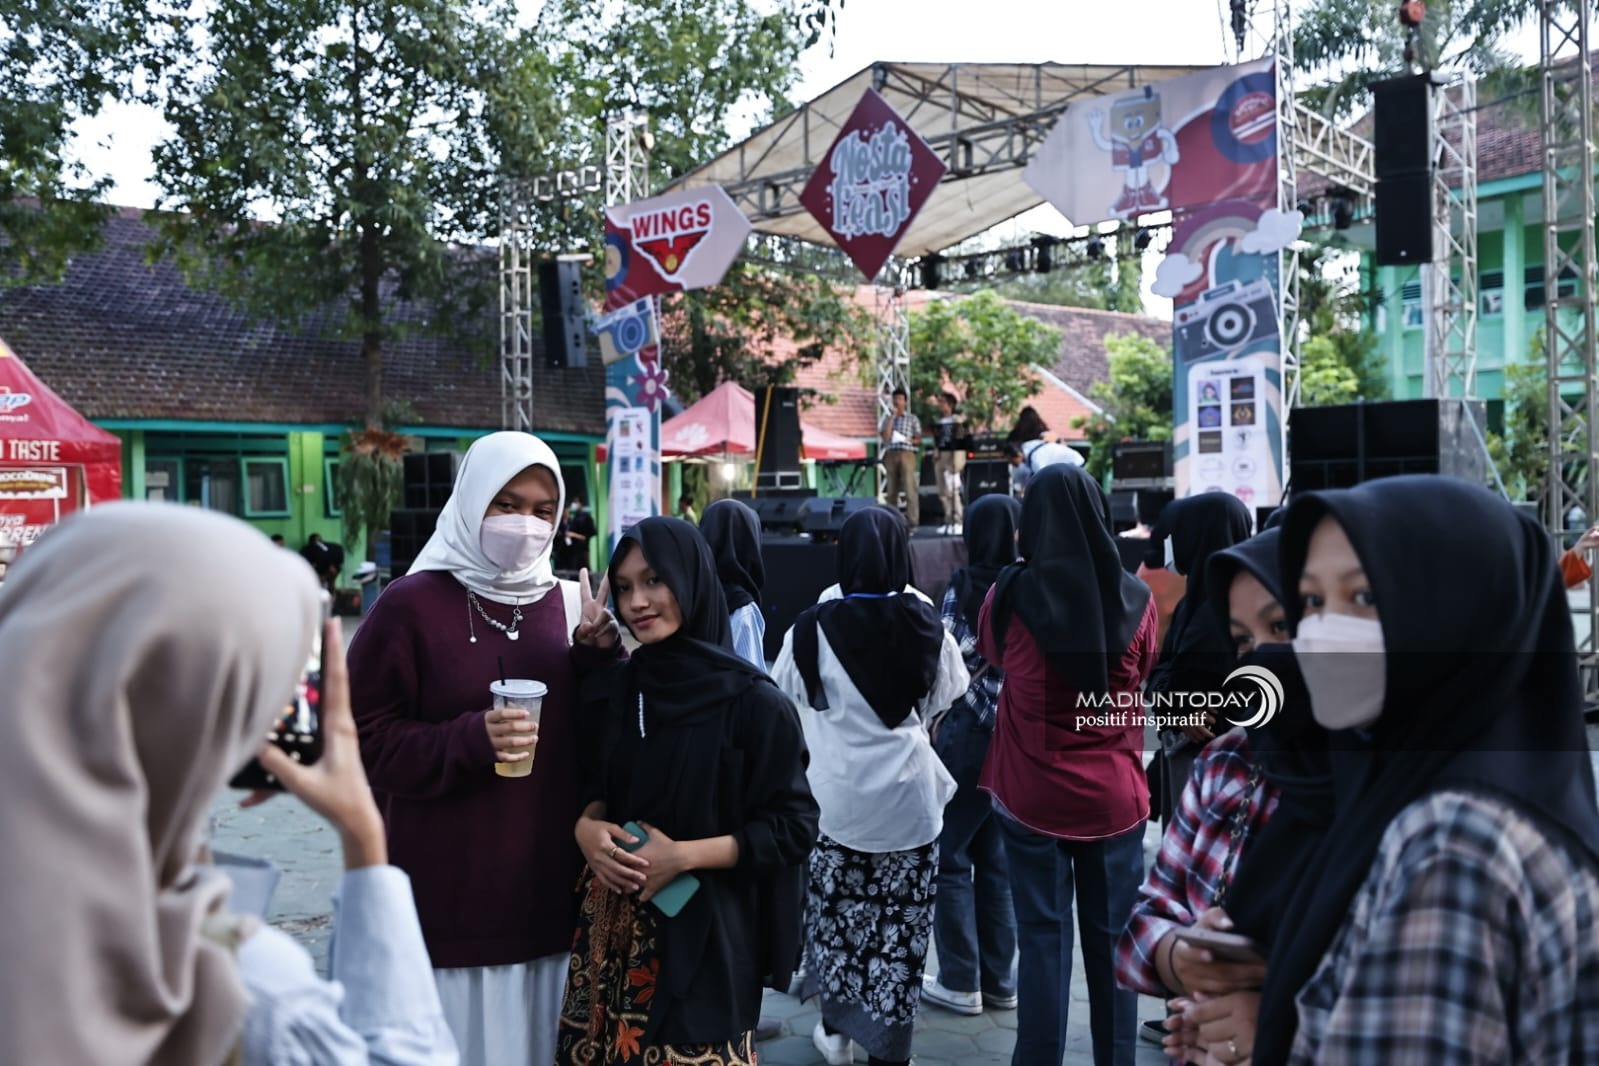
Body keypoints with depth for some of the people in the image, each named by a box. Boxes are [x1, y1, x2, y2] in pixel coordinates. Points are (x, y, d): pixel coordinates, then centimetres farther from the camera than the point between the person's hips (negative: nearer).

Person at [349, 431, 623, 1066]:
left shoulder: (567, 603, 6)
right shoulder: (411, 605, -7)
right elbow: (367, 739, -8)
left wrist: (597, 656, -8)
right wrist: (472, 739, -22)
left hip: (549, 888, 4)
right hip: (452, 894, -4)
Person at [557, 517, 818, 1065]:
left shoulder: (754, 701, -14)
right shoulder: (626, 684, 3)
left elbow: (793, 827, -11)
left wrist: (684, 855, -19)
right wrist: (586, 827, -8)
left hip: (703, 932, -5)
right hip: (613, 926, 5)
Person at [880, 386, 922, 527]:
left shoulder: (913, 419, 10)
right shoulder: (887, 419, 14)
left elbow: (919, 440, 9)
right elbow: (885, 437, -2)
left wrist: (910, 441, -13)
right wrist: (892, 417, -2)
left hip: (907, 454, -2)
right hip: (891, 454, 2)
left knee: (910, 488, -11)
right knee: (892, 490, 2)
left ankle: (912, 521, -14)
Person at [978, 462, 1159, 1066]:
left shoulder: (1012, 595, -10)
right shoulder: (1134, 598, -6)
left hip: (1031, 794, -1)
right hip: (1114, 795, 2)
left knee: (1042, 936, 6)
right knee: (1112, 937, 12)